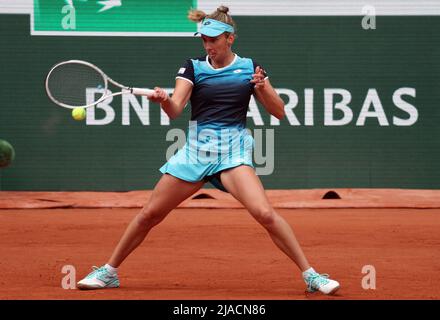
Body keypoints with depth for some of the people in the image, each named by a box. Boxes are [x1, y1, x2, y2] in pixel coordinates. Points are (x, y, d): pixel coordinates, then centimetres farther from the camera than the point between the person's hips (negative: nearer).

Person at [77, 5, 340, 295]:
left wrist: (262, 88, -15)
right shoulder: (194, 67, 5)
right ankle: (109, 272, 20)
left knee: (264, 213, -23)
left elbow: (279, 112, 4)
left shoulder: (250, 67, 4)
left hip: (233, 151, -2)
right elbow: (175, 110, -8)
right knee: (150, 214, 4)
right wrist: (164, 100, -31)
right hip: (196, 149, 2)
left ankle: (310, 275, -16)